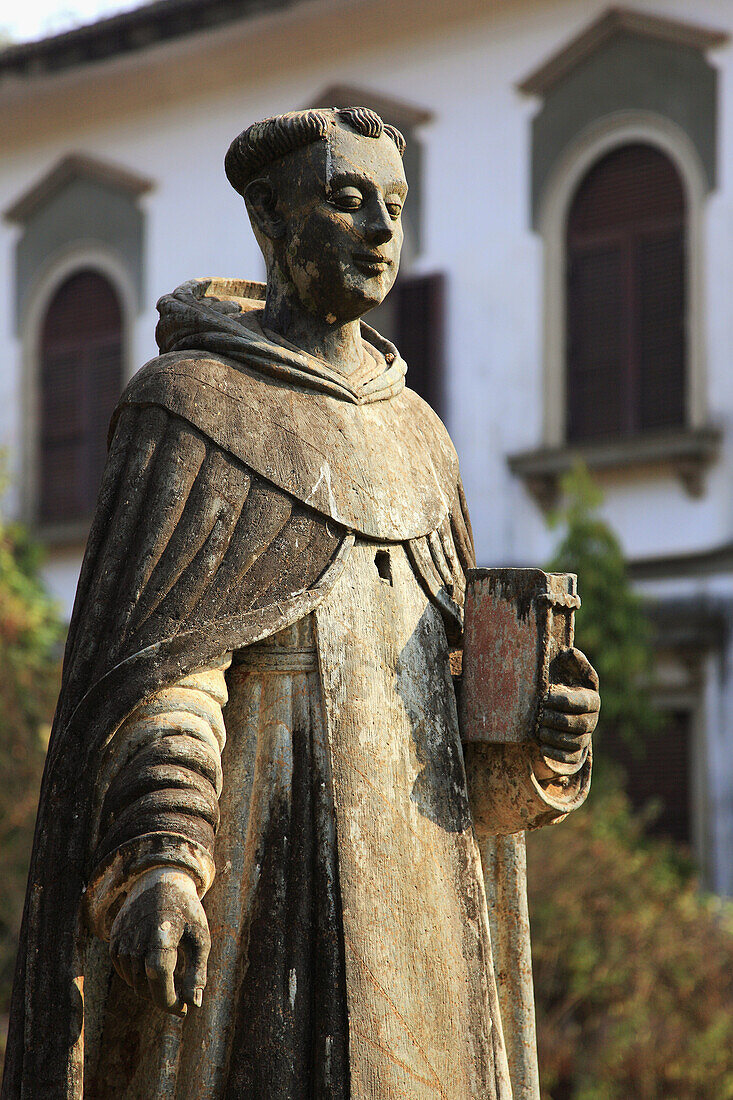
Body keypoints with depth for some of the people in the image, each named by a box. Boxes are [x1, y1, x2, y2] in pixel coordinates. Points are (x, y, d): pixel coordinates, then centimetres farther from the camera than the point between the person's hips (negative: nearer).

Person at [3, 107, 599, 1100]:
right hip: (250, 877, -6)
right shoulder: (192, 404, -1)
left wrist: (540, 748, -2)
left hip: (412, 877, 7)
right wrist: (160, 865, -25)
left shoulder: (416, 437, 19)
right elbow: (155, 665, -12)